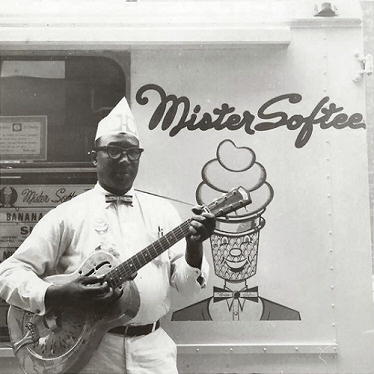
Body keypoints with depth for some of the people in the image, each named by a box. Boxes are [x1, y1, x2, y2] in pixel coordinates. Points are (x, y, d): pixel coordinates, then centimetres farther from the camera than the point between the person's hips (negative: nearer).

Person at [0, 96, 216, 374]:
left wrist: (194, 247, -18)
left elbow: (187, 286, 2)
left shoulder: (162, 211, 5)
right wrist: (60, 295, -18)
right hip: (88, 349, -2)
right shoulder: (68, 215, -2)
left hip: (153, 350, 2)